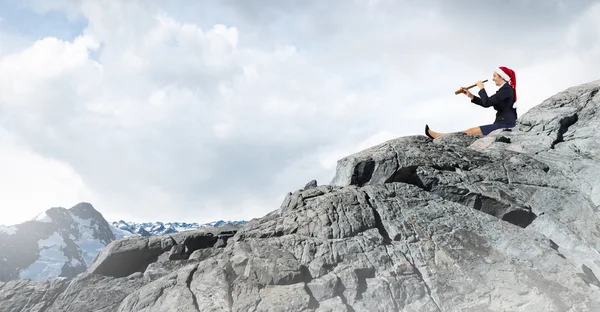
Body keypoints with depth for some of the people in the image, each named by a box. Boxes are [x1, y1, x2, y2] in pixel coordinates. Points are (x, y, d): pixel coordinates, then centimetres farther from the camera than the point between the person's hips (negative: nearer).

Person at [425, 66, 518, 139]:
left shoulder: (506, 89, -14)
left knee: (470, 131, -10)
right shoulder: (505, 89, 17)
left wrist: (481, 88, -6)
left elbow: (487, 102, -21)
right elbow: (487, 104, 17)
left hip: (505, 124, -9)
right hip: (502, 123, 9)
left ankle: (438, 136, -10)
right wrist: (470, 96, 10)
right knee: (471, 131, -1)